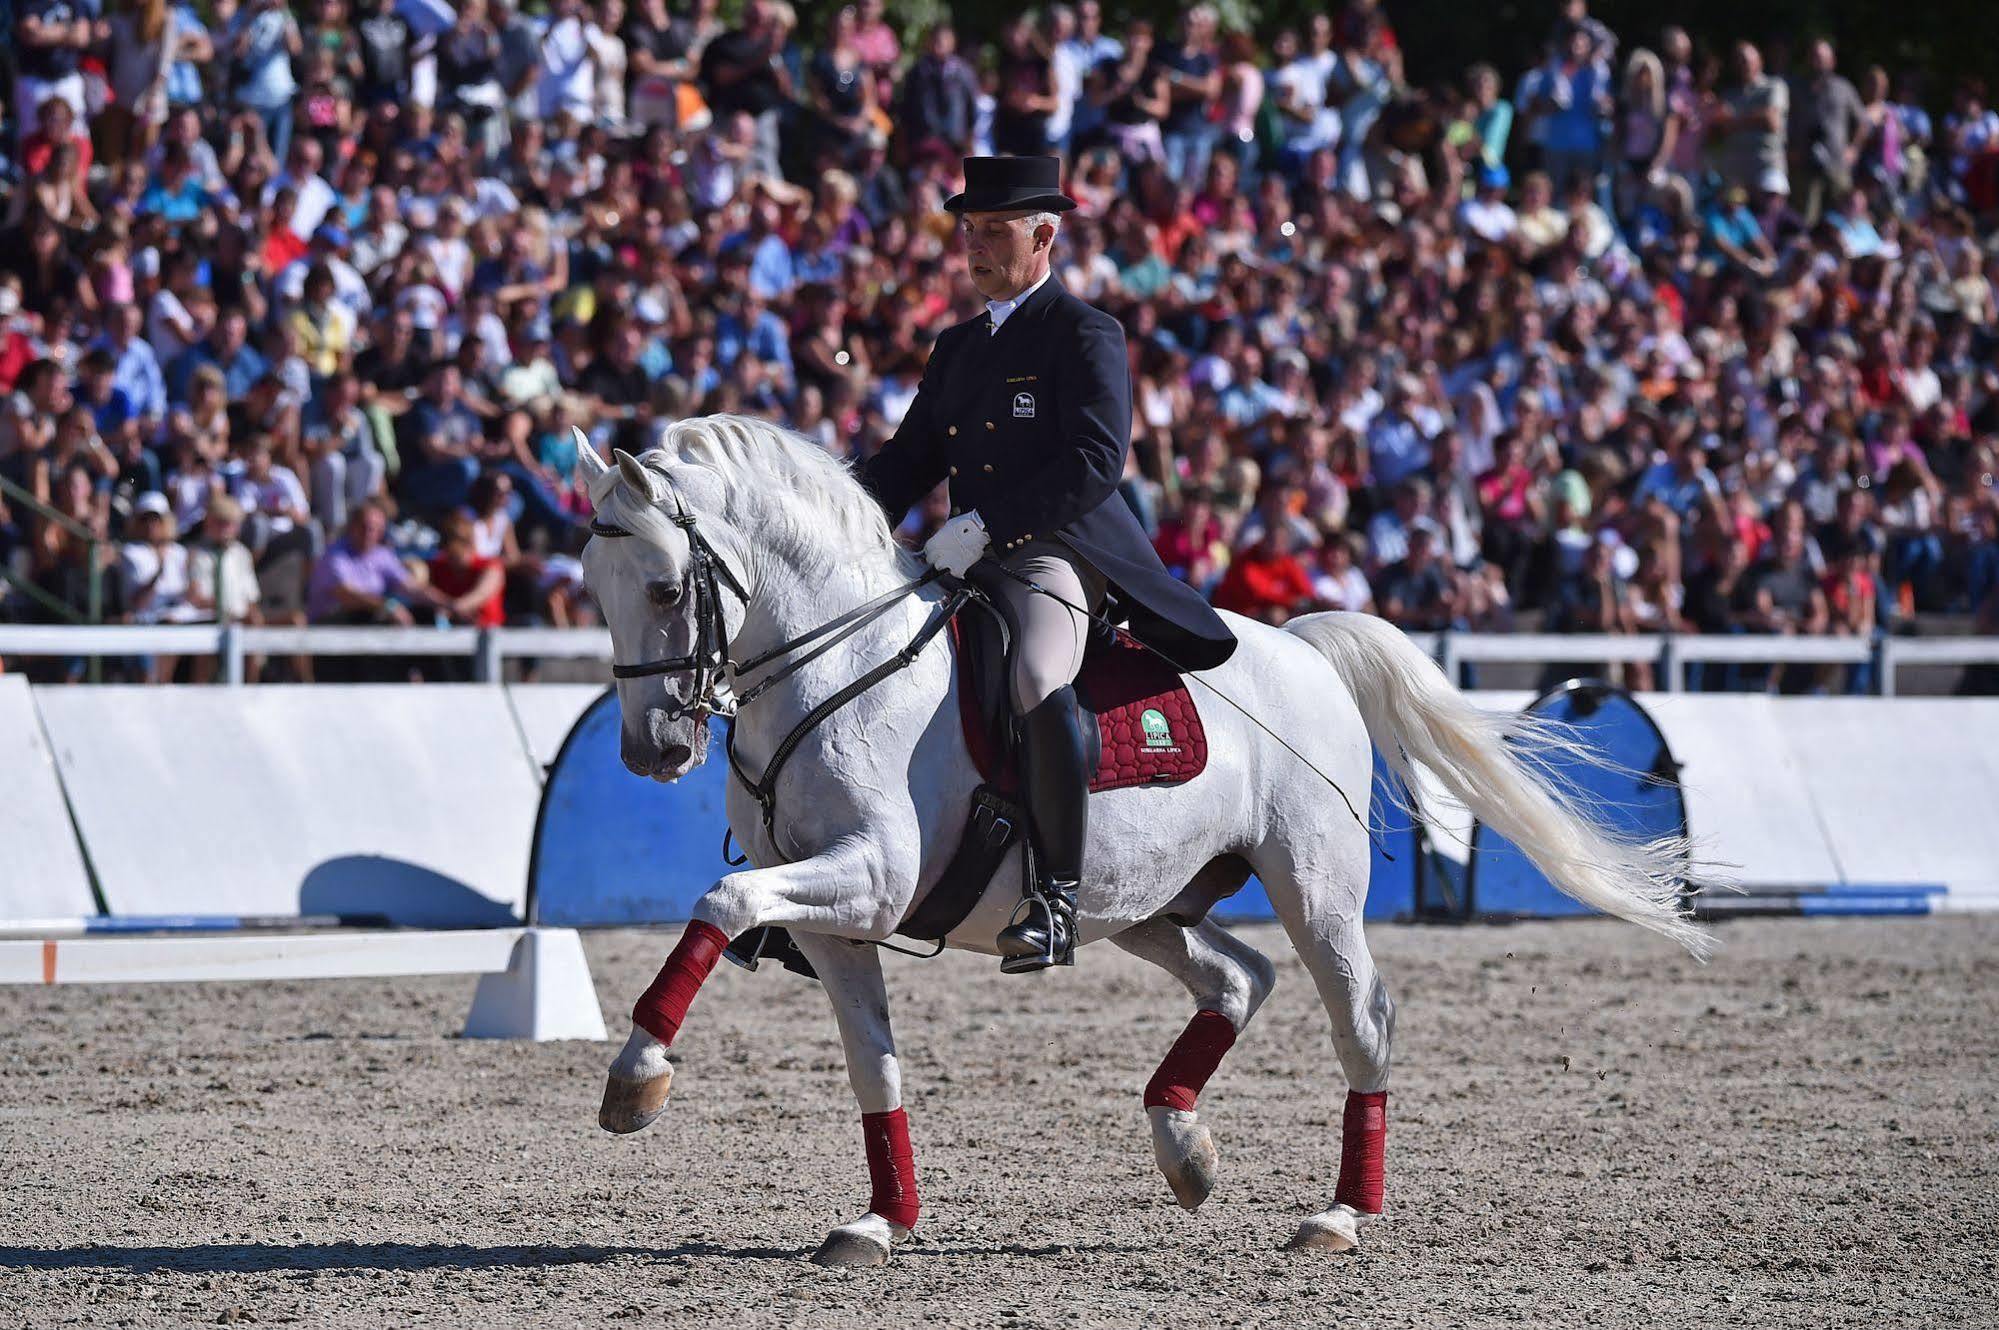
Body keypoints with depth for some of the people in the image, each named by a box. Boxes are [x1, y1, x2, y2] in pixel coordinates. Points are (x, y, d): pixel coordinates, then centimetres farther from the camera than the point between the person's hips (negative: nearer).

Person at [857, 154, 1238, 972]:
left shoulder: (1085, 335, -3)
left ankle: (1056, 896, -33)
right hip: (969, 566, 9)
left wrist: (984, 524, -23)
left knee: (1039, 684, -36)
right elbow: (910, 458, 21)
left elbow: (1097, 460, -16)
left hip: (1055, 555, -9)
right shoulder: (957, 347, 21)